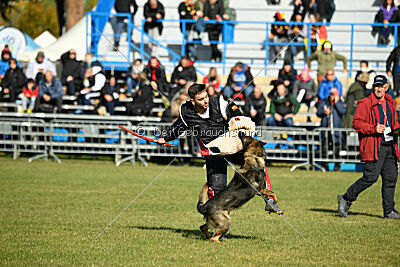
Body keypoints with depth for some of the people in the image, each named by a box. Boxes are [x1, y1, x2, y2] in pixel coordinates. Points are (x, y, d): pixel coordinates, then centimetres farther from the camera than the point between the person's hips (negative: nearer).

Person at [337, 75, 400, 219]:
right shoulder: (365, 103, -5)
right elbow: (357, 123, -11)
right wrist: (374, 129, -21)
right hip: (373, 147, -7)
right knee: (371, 177, -13)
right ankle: (346, 199, 1)